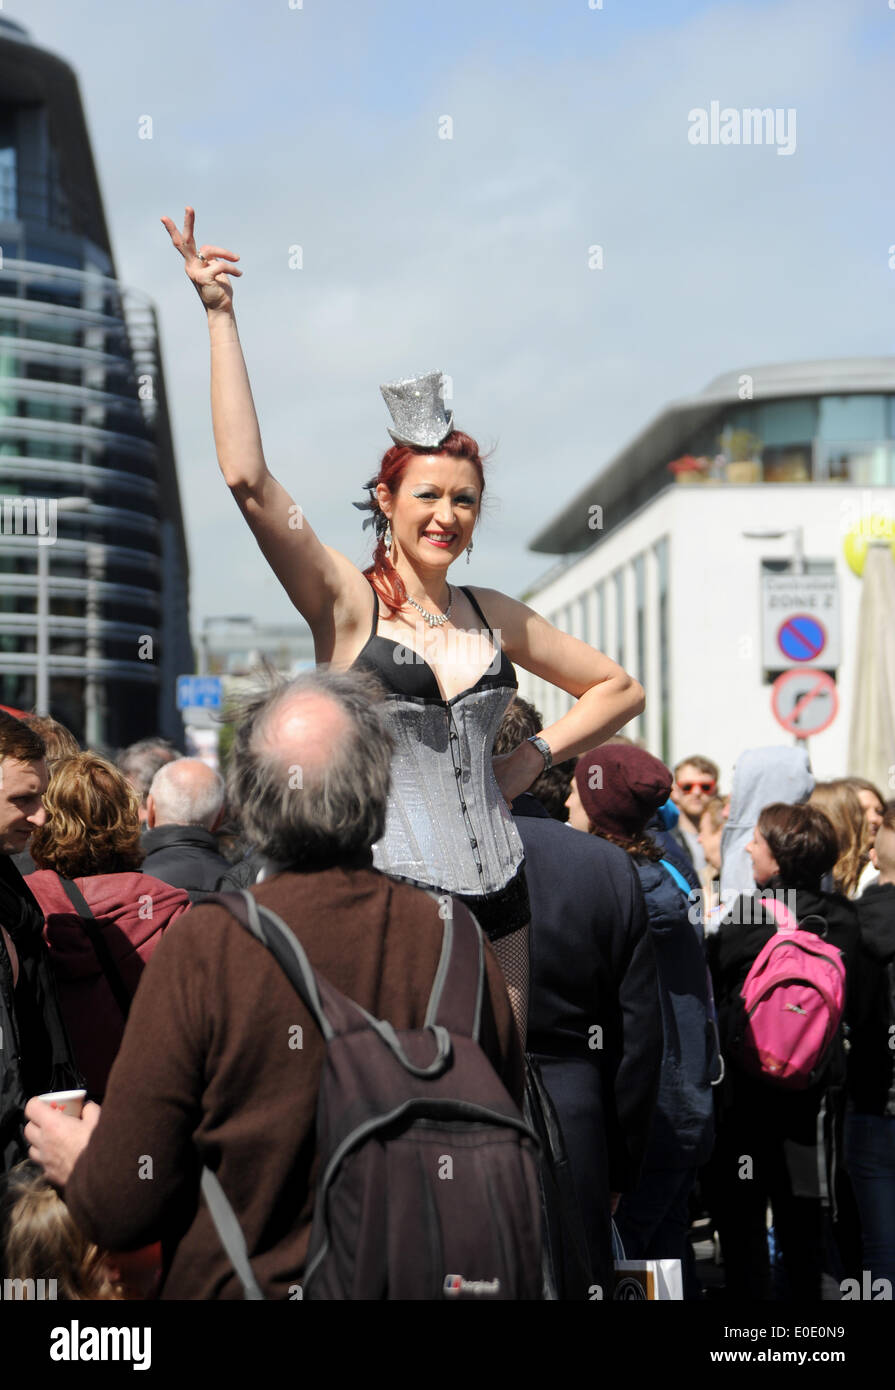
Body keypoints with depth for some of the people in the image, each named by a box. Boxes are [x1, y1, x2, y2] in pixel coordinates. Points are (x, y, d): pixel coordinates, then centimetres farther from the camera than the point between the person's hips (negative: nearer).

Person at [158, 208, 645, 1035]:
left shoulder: (496, 616, 12)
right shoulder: (347, 602, -1)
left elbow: (619, 689, 24)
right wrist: (220, 315, -13)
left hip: (494, 894, 5)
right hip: (387, 894, -5)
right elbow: (248, 477, -15)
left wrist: (535, 757, 8)